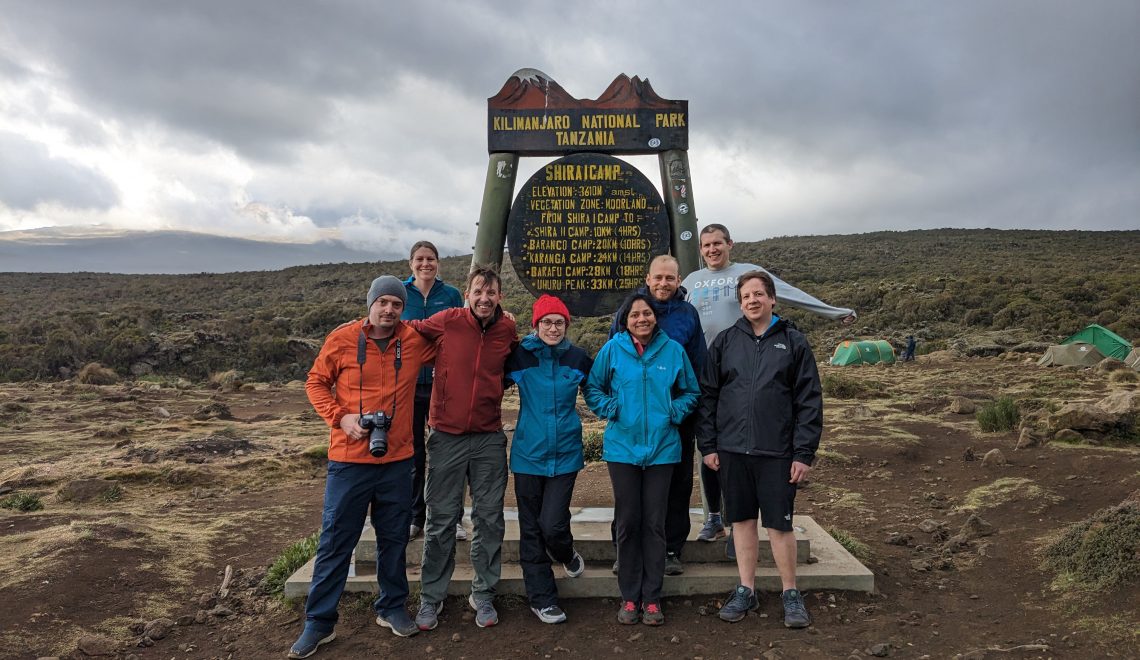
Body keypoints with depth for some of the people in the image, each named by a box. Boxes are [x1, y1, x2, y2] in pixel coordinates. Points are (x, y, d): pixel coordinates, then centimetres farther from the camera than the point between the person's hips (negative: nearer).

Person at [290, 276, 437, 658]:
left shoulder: (415, 340, -1)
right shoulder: (342, 339, -6)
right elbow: (315, 382, 3)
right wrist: (340, 416, -11)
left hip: (397, 460, 2)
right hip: (349, 460, -2)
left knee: (394, 538, 14)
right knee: (335, 541, 6)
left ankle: (392, 607, 33)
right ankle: (319, 622, 20)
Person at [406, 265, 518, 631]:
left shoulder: (508, 329, 1)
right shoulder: (446, 321, -8)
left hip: (489, 439, 2)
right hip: (446, 436, -2)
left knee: (489, 518, 9)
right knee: (441, 520, 7)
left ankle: (483, 594, 26)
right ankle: (431, 597, 23)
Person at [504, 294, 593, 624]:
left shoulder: (578, 358, 0)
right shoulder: (519, 355, -3)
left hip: (565, 453, 0)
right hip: (528, 454, 1)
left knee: (553, 525, -8)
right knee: (531, 529, 7)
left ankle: (566, 554, 28)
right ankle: (541, 597, 23)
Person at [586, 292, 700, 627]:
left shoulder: (673, 350, 1)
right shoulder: (612, 349, -2)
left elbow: (690, 391, 13)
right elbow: (592, 388, 9)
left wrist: (675, 411, -4)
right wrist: (609, 408, -7)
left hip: (661, 447, 0)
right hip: (622, 447, 0)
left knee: (654, 523, 5)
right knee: (627, 523, 6)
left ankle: (652, 598, 18)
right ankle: (629, 597, 19)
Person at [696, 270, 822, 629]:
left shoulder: (793, 341, 1)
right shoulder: (725, 341, 6)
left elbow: (809, 400, -2)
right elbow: (707, 395, 6)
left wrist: (804, 452, -7)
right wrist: (708, 445, 1)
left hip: (777, 451, -2)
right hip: (732, 449, 2)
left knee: (779, 523, 4)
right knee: (742, 520, 11)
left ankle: (790, 593, 23)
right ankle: (746, 590, 25)